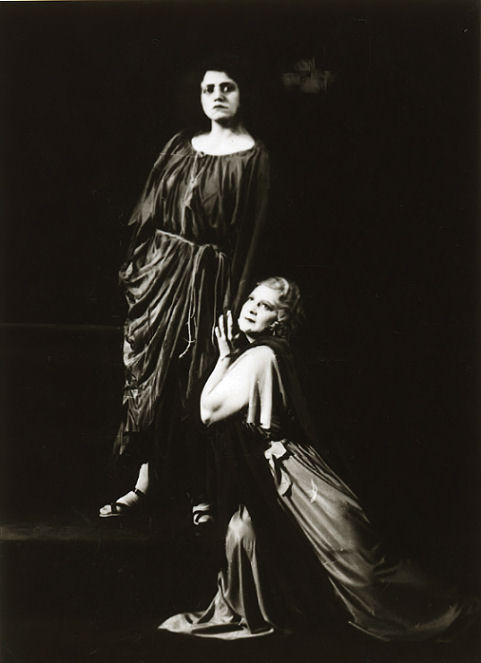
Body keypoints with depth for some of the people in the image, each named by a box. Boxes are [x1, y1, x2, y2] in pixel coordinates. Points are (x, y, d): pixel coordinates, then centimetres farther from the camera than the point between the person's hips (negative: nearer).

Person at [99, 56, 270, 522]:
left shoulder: (252, 156, -4)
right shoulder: (181, 145, 12)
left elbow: (249, 235, -9)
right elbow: (150, 209, 13)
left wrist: (235, 301, -14)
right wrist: (135, 260, 6)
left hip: (206, 279, -5)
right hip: (159, 269, 5)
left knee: (195, 384, 0)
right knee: (148, 373, 7)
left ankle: (200, 489, 16)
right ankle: (144, 483, 18)